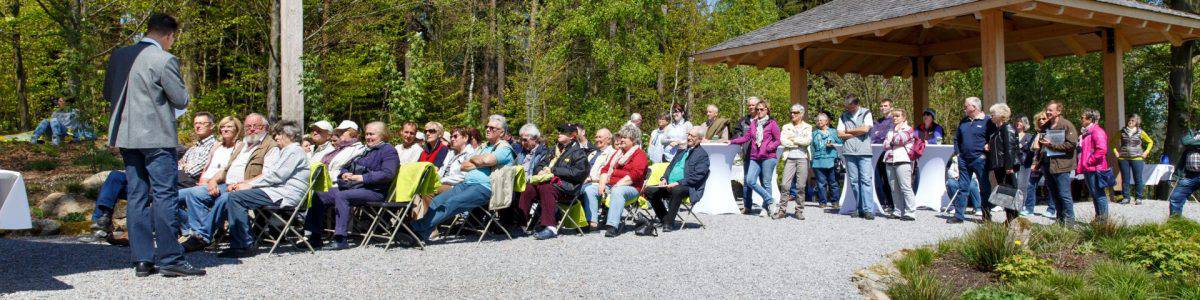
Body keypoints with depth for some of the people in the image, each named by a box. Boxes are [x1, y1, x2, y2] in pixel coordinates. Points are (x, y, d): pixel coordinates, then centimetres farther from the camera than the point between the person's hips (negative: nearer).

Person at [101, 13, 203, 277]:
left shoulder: (119, 55, 9)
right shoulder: (164, 60, -13)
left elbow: (108, 94, 18)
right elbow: (181, 100, -7)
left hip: (126, 136, 7)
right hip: (156, 137, -7)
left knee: (137, 196, 8)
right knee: (164, 196, -4)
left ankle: (142, 260, 10)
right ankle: (170, 258, -4)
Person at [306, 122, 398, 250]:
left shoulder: (388, 150, -1)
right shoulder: (365, 151, 27)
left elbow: (388, 174, -18)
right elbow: (345, 167, 31)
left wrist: (362, 178, -20)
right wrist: (344, 174, 4)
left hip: (374, 190, -9)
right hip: (353, 187, 9)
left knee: (341, 196, -34)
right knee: (319, 196, -5)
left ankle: (340, 239, -35)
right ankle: (315, 237, -6)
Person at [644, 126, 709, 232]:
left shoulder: (702, 155, 1)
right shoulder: (682, 151, 25)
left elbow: (697, 176, -10)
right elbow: (670, 166, 27)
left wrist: (678, 183, -19)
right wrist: (664, 178, 5)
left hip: (687, 187, -8)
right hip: (669, 185, 8)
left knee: (676, 190, -40)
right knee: (648, 190, -10)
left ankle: (669, 223, -26)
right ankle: (664, 218, 3)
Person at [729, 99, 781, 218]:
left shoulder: (772, 123, 1)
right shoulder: (753, 123, 16)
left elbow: (778, 140, 0)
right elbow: (746, 138, 15)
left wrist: (768, 148, -12)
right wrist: (731, 141, 7)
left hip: (768, 158, -5)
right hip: (754, 158, 5)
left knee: (766, 183, -3)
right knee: (750, 181, -8)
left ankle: (766, 209, 6)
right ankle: (769, 201, 5)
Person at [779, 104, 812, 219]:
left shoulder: (808, 127, 12)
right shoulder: (786, 127, 14)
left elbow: (808, 141, -7)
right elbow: (782, 141, -4)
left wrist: (793, 139, -3)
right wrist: (800, 143, -5)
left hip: (802, 158, 0)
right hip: (789, 158, 1)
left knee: (801, 186, -1)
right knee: (785, 185, -7)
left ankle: (799, 211, 6)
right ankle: (782, 210, -3)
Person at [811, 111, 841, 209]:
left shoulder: (833, 132, 11)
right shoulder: (814, 133, 16)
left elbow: (841, 144, 11)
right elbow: (811, 148, 16)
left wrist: (833, 145, -7)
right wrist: (811, 161, 10)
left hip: (831, 161, -1)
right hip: (818, 162, 1)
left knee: (833, 183, 0)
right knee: (821, 183, -1)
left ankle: (834, 202, 9)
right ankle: (823, 202, 6)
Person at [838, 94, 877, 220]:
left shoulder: (866, 113, 6)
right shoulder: (844, 116, 14)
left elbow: (865, 129, -9)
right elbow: (840, 134, 4)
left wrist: (848, 131, 1)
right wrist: (857, 133, -3)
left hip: (864, 152, -3)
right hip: (849, 152, 3)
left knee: (866, 180, -9)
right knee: (853, 181, 2)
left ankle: (868, 209, -12)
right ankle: (860, 209, 7)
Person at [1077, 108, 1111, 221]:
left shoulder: (1097, 131, -12)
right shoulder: (1085, 132, 18)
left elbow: (1101, 150, -22)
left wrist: (1089, 161, -18)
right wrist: (1081, 164, 15)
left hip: (1095, 168, -10)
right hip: (1088, 169, 10)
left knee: (1098, 194, -7)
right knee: (1094, 194, 14)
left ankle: (1103, 218, -3)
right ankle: (1098, 217, 21)